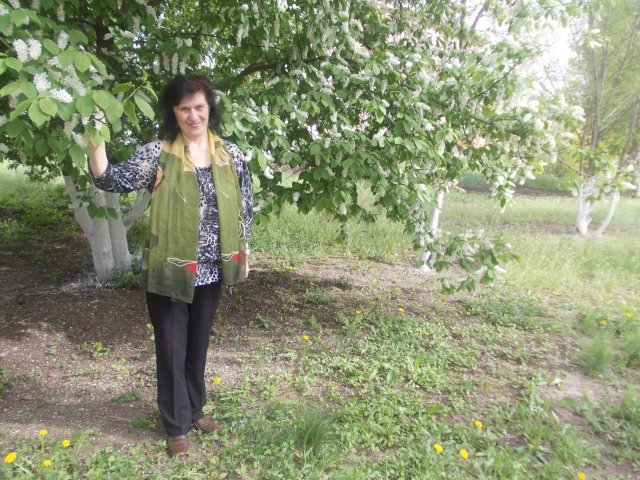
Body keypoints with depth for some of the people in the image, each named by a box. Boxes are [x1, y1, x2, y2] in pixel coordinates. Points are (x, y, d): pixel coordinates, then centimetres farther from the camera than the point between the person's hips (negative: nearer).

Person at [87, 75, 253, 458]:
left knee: (199, 344, 19)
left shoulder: (231, 154, 1)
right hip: (170, 270, -3)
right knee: (172, 348, 9)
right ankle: (177, 425, 28)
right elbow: (112, 180, -18)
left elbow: (245, 205, 9)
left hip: (212, 271, 3)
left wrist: (244, 249, 9)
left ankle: (195, 409, 41)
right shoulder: (158, 154, -8)